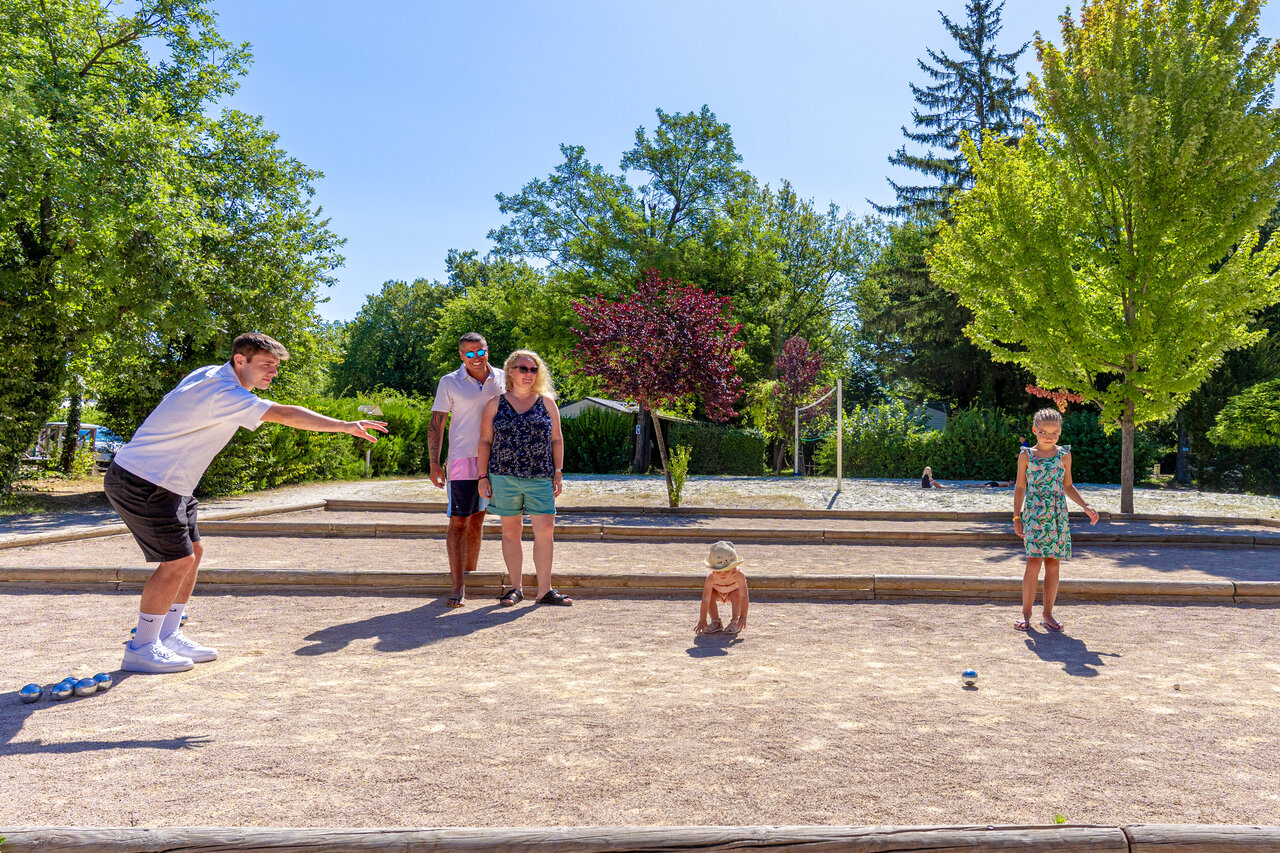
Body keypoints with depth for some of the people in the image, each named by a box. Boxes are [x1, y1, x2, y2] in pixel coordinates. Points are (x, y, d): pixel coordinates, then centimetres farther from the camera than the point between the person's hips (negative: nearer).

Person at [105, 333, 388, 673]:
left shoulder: (209, 375, 8)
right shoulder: (224, 393, -23)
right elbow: (287, 414, -30)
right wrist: (346, 425, -29)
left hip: (161, 481, 10)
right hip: (143, 482, -10)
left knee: (193, 551, 11)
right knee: (178, 560, -9)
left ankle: (167, 636, 20)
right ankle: (141, 649, 3)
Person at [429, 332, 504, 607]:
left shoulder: (501, 379, 7)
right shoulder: (449, 383, -2)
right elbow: (436, 424, -2)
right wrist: (434, 463, -8)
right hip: (463, 461, -3)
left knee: (477, 520, 13)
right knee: (458, 522, -6)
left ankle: (471, 576, 24)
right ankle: (459, 587, -5)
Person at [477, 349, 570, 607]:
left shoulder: (547, 402, 9)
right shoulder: (495, 404, 7)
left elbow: (556, 439, 11)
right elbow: (485, 441, 8)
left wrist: (558, 473, 5)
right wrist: (483, 476, 2)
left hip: (540, 478, 0)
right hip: (504, 477, 0)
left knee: (545, 529, -6)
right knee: (510, 531, 5)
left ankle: (545, 590, 3)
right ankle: (516, 588, 16)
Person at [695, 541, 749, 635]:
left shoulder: (739, 575, -40)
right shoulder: (711, 578, -37)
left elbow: (744, 596, -41)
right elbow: (705, 600, -38)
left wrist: (743, 616, -48)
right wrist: (702, 620, -40)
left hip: (734, 590, -1)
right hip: (718, 592, 1)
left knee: (736, 596, -33)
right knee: (710, 596, -28)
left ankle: (735, 622, -13)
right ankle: (716, 622, -9)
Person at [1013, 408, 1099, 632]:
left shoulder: (1064, 455, 9)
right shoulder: (1026, 455, 3)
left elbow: (1067, 486, 18)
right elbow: (1020, 488, 7)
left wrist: (1086, 507, 9)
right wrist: (1017, 516, 3)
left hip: (1058, 515, 3)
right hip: (1034, 514, -3)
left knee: (1053, 564, 3)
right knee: (1034, 562, -10)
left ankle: (1047, 613, 12)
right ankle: (1026, 613, 1)